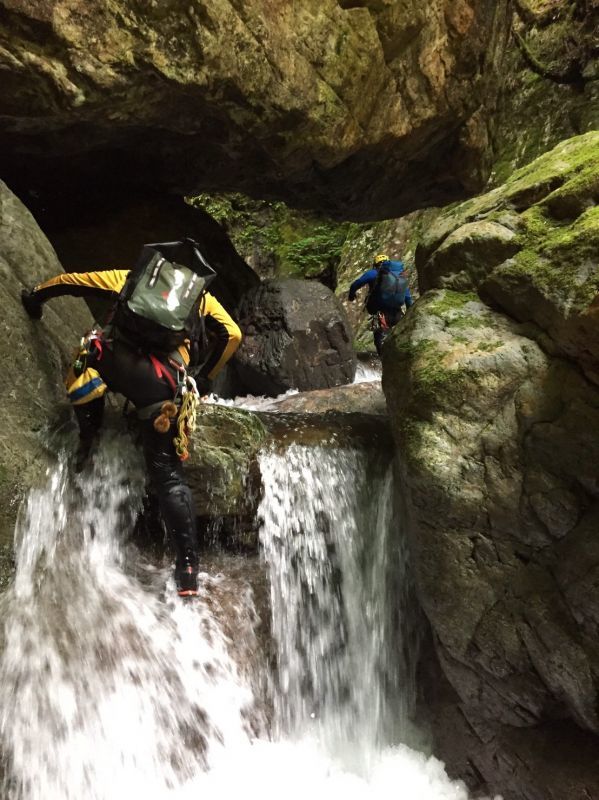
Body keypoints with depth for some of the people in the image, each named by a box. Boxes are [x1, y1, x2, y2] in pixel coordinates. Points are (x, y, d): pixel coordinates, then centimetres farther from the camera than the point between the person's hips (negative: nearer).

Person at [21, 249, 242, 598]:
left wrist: (36, 296, 45)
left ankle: (89, 433, 20)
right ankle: (188, 564, 1)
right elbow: (232, 335, 19)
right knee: (169, 474, 7)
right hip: (163, 380, 1)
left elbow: (72, 281, 28)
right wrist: (204, 379, 27)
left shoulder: (129, 277, 29)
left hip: (115, 356, 0)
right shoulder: (200, 295, 29)